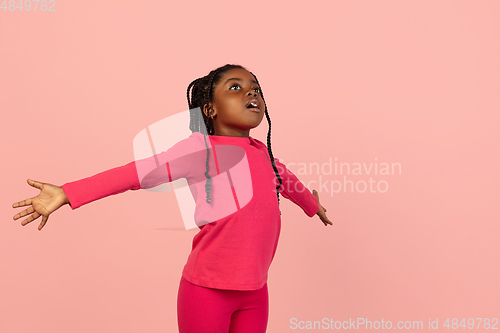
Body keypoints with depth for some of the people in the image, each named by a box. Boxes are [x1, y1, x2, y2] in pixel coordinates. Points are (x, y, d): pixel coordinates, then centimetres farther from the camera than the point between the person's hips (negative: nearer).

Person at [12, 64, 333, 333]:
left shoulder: (262, 152, 6)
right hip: (207, 289, -5)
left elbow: (286, 181, 25)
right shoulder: (200, 148, -12)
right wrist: (67, 194, -30)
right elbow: (138, 172, -21)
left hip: (255, 292, 6)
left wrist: (314, 205, 44)